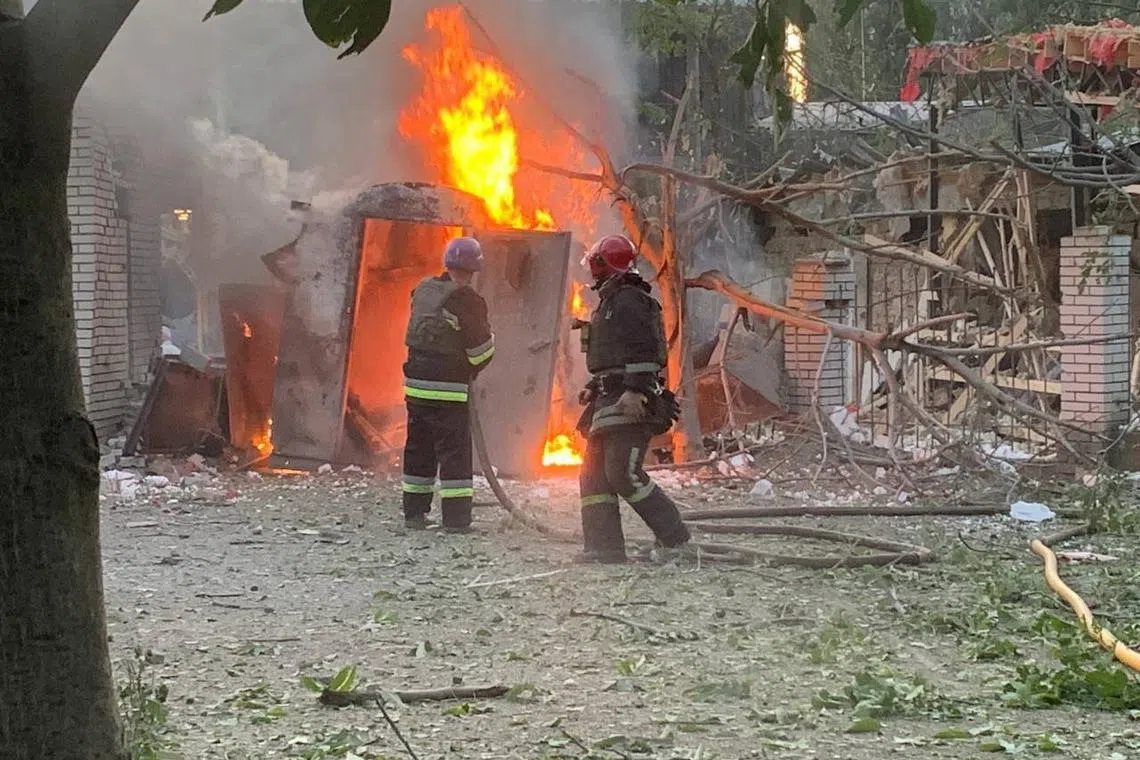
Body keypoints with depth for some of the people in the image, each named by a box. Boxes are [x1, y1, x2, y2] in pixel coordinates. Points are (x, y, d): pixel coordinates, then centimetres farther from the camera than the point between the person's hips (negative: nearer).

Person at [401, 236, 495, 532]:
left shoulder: (422, 290, 6)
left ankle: (414, 511, 19)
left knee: (419, 449, 14)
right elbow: (482, 348, -9)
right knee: (455, 452, -2)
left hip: (416, 384, 7)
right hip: (449, 389, -7)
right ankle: (456, 517, -3)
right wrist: (471, 370, 12)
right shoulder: (467, 300, -15)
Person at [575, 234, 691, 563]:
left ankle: (675, 537, -7)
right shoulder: (610, 302, 22)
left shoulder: (629, 300, -11)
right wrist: (593, 388, 28)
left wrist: (634, 390, -28)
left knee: (623, 472, -16)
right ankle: (604, 547, 2)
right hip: (610, 403, 11)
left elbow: (644, 350, -21)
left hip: (631, 404, -11)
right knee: (594, 473, 5)